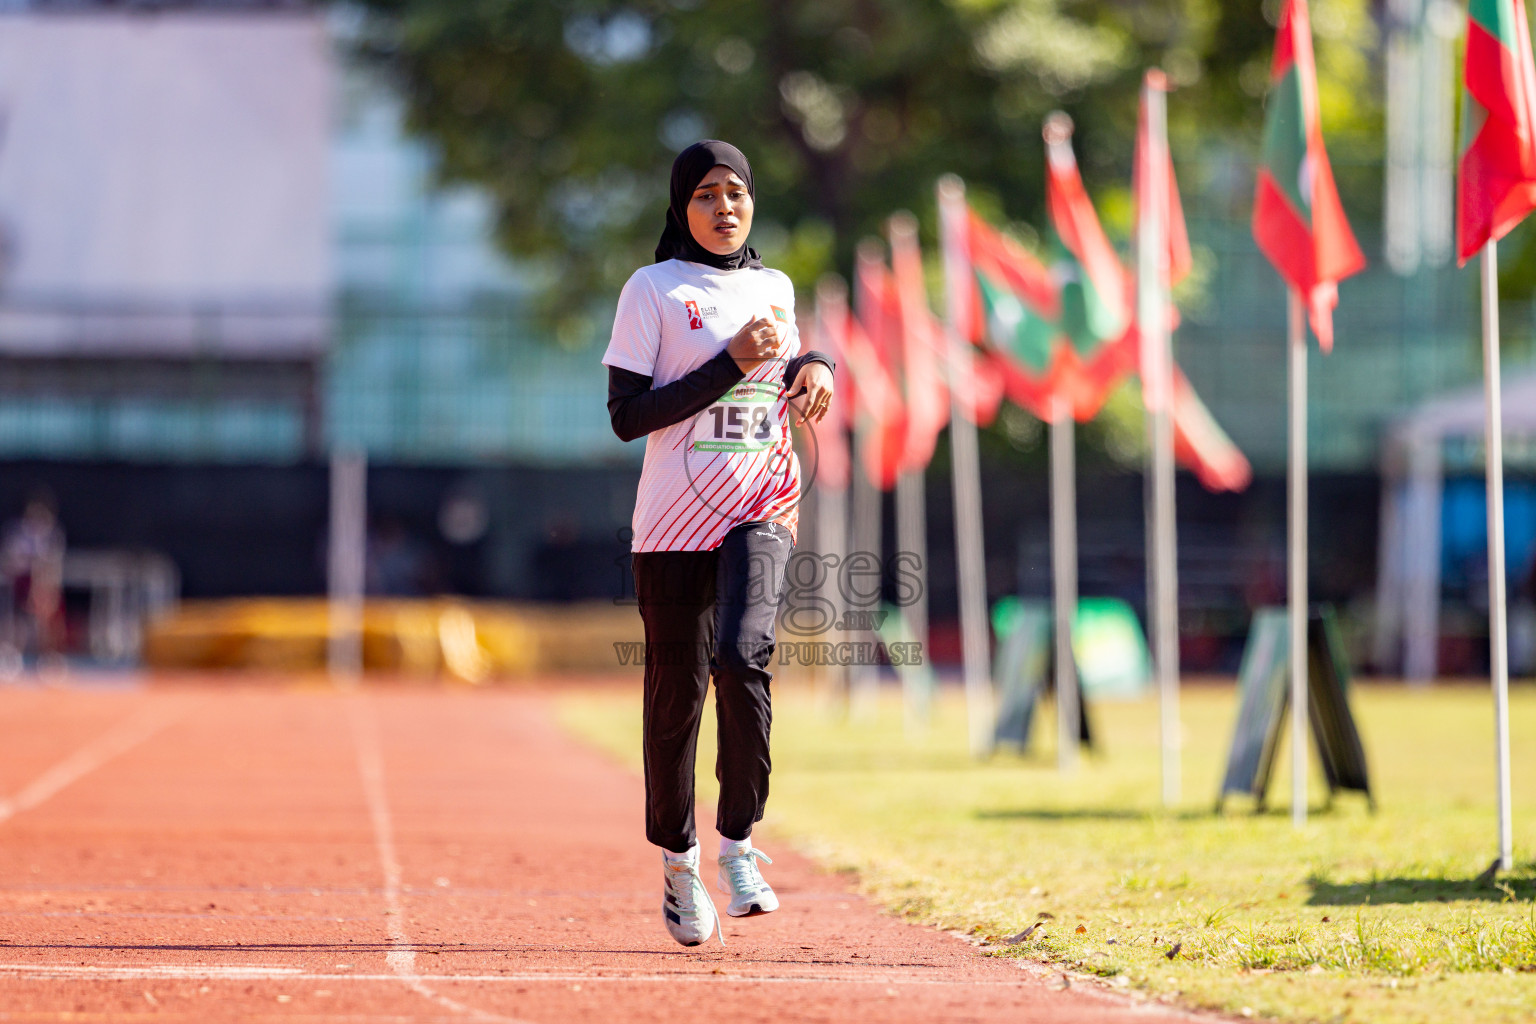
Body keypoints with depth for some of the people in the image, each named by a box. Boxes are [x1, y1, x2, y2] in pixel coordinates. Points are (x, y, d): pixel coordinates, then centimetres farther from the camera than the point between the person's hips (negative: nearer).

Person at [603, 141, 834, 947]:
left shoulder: (774, 289, 13)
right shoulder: (653, 291, -1)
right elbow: (626, 416, -9)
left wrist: (813, 365, 3)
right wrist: (731, 363, -15)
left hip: (761, 507, 2)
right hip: (675, 518, -2)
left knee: (742, 654, -24)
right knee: (675, 690, 3)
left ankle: (739, 842, -14)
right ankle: (677, 863, 22)